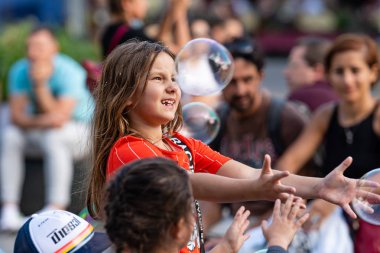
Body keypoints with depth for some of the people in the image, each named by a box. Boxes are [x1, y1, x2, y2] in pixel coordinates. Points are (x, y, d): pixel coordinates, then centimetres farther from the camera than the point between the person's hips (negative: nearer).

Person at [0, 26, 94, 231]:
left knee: (53, 137, -36)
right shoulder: (19, 71, -9)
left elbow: (59, 117, -29)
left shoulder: (68, 72, -22)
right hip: (37, 133, 4)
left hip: (81, 128, -4)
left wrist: (40, 84, -34)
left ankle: (55, 211, -38)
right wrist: (40, 121, -32)